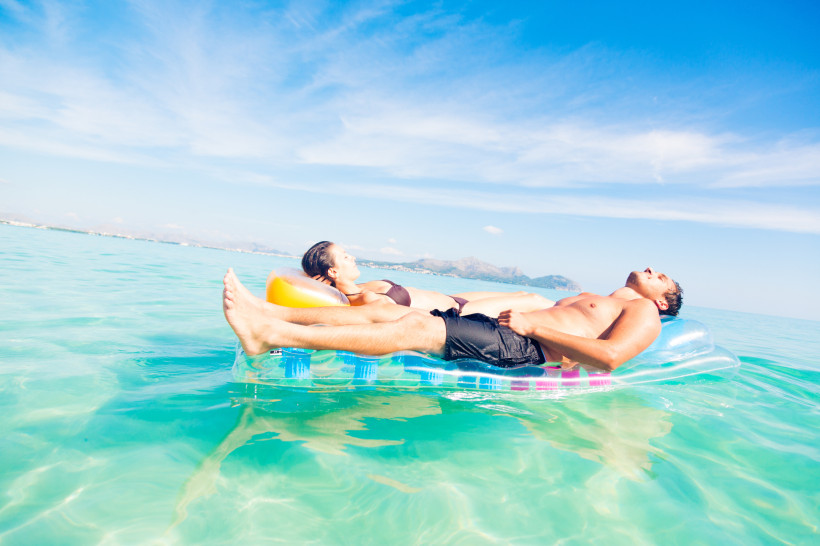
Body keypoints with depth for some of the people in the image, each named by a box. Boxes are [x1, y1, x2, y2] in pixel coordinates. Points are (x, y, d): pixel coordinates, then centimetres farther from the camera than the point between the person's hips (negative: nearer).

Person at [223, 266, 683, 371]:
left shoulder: (643, 314, 11)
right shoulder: (583, 299, 37)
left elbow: (609, 356, -10)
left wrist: (535, 325, -11)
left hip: (524, 349, -8)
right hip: (496, 330, 8)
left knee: (416, 326, -26)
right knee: (385, 310, -7)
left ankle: (275, 335, -29)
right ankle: (269, 314, -9)